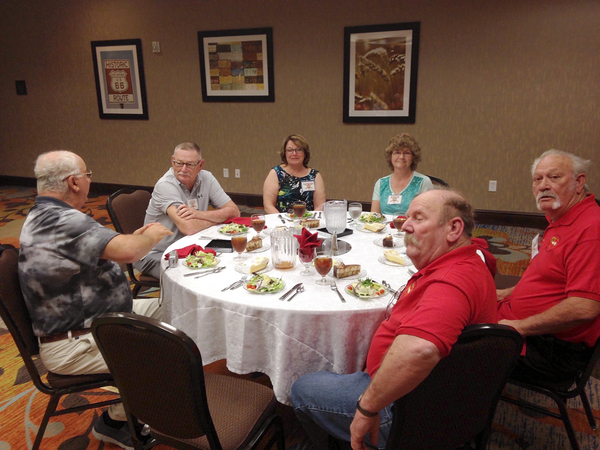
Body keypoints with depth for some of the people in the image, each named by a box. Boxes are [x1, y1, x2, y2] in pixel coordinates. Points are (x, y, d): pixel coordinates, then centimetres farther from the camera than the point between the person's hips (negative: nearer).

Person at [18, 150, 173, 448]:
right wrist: (153, 236, -14)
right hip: (72, 346, -11)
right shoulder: (63, 221, -27)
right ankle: (114, 422, 5)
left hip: (84, 320, 11)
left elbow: (97, 253, 17)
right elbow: (129, 251, -36)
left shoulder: (43, 217, 10)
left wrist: (138, 236, 6)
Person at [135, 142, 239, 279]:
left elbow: (234, 211, -8)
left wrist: (199, 214, -23)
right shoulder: (165, 185, -20)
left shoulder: (206, 178, -2)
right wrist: (219, 217, -14)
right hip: (158, 254, -6)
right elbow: (188, 228, -31)